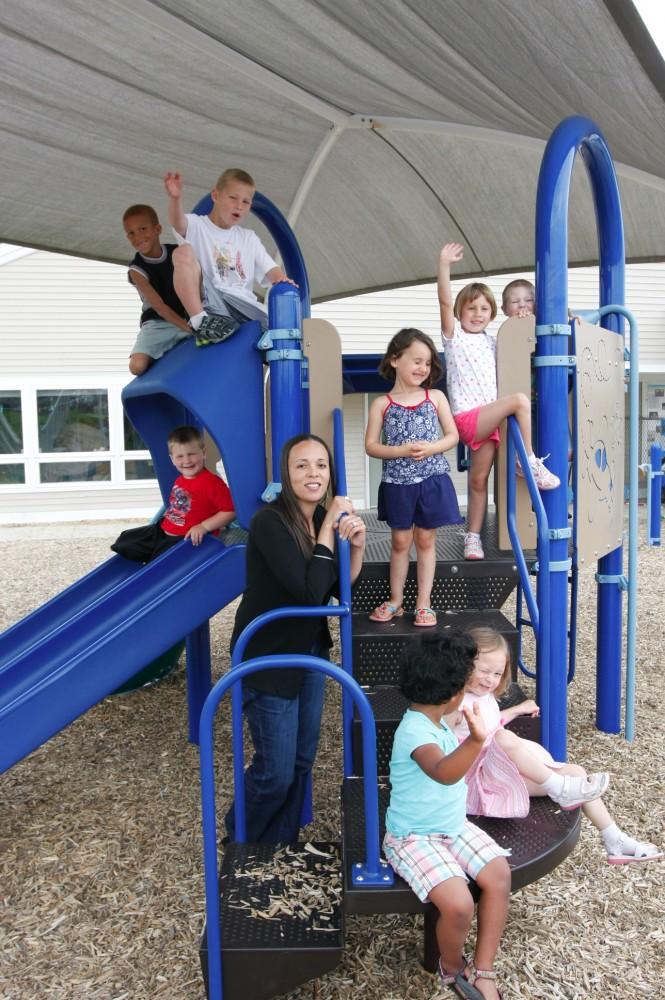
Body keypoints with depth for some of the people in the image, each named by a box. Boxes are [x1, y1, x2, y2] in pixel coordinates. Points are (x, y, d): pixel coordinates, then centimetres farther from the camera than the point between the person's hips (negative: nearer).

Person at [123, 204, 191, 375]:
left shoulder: (177, 252, 0)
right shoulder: (137, 270, -8)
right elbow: (158, 306, -17)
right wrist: (188, 327, -28)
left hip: (190, 317, 2)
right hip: (159, 324, -2)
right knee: (137, 366, -25)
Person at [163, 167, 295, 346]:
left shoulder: (249, 238, 22)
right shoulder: (197, 226, 9)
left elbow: (271, 270, 10)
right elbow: (177, 223, -16)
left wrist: (283, 281, -15)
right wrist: (175, 198, -39)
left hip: (244, 304, 3)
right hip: (208, 300, -3)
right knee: (184, 252, -24)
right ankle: (200, 321, -30)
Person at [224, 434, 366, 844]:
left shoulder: (325, 519, -1)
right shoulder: (269, 522, -24)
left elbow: (343, 589, 3)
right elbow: (310, 590, -31)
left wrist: (357, 545, -14)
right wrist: (328, 529, -24)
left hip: (310, 652, 7)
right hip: (269, 658, -7)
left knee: (303, 759, 16)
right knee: (276, 771, 3)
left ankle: (280, 844, 38)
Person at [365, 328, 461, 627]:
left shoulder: (435, 397, 2)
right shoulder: (382, 404, -2)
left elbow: (453, 435, 3)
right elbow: (371, 445, -4)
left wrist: (431, 448, -16)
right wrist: (401, 451, -19)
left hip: (432, 481, 1)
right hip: (397, 483, 0)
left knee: (426, 540, 8)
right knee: (400, 541, 9)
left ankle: (424, 603, 17)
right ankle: (395, 600, 23)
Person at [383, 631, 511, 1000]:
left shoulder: (436, 721, 2)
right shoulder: (415, 731, -28)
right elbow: (444, 773, -49)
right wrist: (475, 741, -64)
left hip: (454, 825, 9)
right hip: (414, 838, -9)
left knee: (499, 875, -8)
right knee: (459, 904, -23)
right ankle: (452, 968, 11)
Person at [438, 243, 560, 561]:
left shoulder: (491, 342, 20)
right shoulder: (454, 334, 4)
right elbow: (445, 301, -11)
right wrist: (444, 264, -22)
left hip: (487, 420, 6)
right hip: (467, 416, -6)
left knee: (479, 480, 6)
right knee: (520, 399, -24)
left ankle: (473, 537, 15)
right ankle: (530, 462, -13)